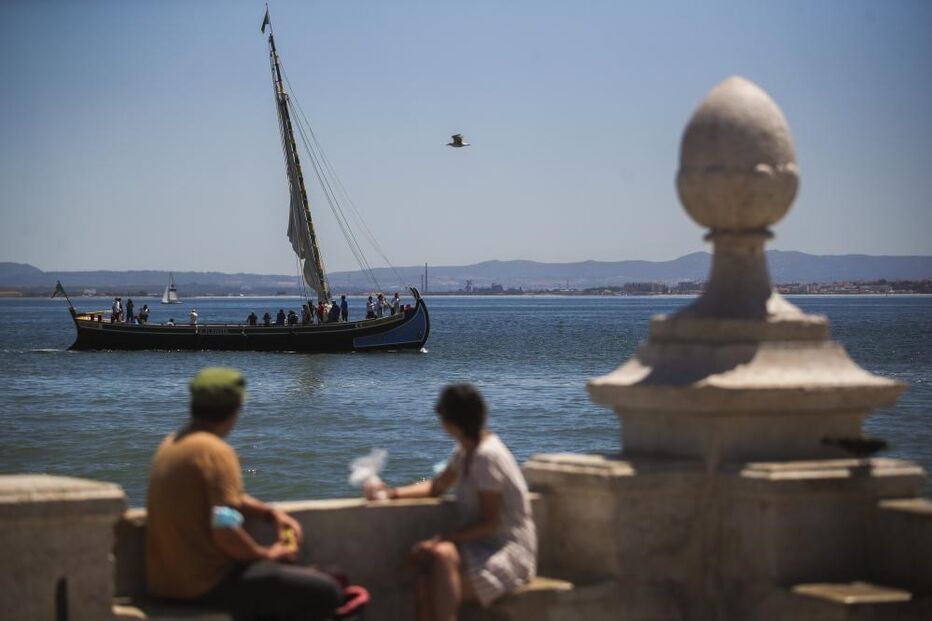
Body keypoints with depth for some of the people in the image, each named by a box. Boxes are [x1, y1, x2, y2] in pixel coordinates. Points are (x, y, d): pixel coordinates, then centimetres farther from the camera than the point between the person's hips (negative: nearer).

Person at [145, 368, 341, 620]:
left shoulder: (172, 443, 10)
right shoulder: (216, 451, -19)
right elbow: (225, 533, -26)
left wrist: (271, 513, 9)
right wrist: (266, 554, -8)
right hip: (206, 582, -10)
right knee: (325, 592, -8)